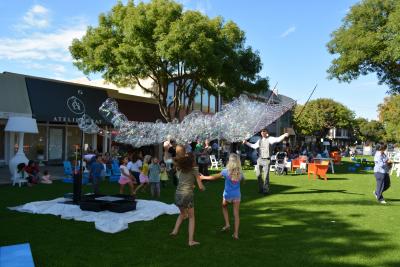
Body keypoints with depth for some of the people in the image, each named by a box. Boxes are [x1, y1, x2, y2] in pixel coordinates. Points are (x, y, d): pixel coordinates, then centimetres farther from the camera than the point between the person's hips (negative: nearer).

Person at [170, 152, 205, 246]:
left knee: (183, 214, 31)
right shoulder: (194, 170, 0)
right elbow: (200, 187, -1)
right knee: (191, 217, 13)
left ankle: (175, 230, 22)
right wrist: (203, 187, 19)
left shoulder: (180, 169, 14)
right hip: (187, 195, -4)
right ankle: (191, 241, 10)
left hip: (178, 195, 4)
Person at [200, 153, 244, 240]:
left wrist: (204, 177, 4)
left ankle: (227, 224, 17)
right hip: (236, 195, 1)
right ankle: (236, 233, 8)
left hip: (227, 195, -1)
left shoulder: (226, 171, -14)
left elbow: (215, 177, -7)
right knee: (236, 214, 6)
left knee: (224, 207, 28)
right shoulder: (240, 172, -8)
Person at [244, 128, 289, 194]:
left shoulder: (270, 139, -4)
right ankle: (261, 189, 23)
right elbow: (254, 146, 27)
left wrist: (284, 135, -35)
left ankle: (266, 190, 9)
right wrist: (246, 143, 29)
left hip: (266, 160, -5)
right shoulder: (260, 140, 12)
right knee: (258, 175, 8)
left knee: (266, 175, -2)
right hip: (259, 159, 5)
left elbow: (278, 139, -19)